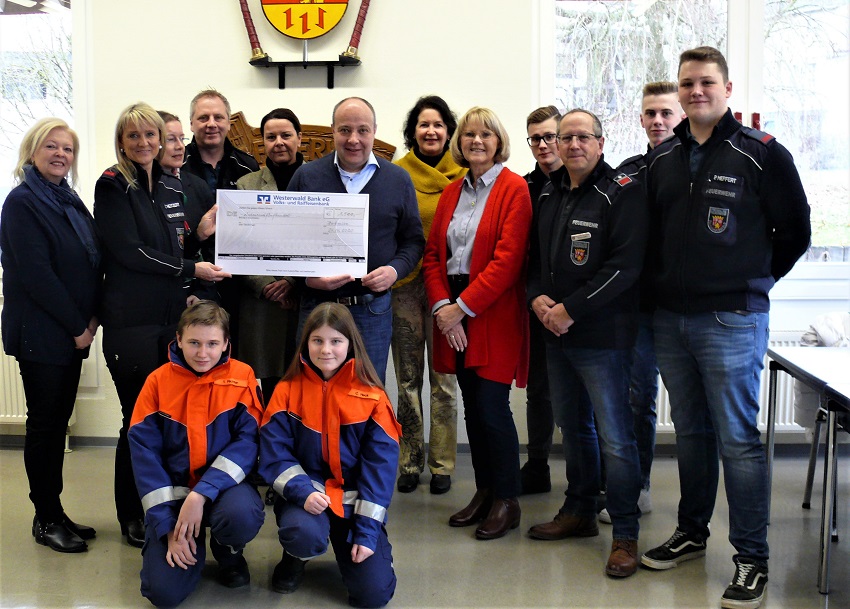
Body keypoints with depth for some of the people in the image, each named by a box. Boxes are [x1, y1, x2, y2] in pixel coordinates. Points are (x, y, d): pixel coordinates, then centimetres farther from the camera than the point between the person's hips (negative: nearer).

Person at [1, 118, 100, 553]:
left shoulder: (69, 201, 13)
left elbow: (92, 264, 13)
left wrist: (90, 319, -1)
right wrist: (77, 326, -15)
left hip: (72, 333, 7)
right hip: (40, 333, -7)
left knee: (58, 421, 12)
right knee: (44, 423, 1)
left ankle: (54, 513, 21)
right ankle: (46, 520, 11)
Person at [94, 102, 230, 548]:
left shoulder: (172, 187, 14)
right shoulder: (112, 187, -5)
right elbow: (128, 251, -13)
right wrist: (190, 269, -13)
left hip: (172, 315, 6)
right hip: (130, 321, -6)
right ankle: (132, 516, 15)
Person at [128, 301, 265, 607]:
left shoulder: (242, 376, -5)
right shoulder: (159, 381, -3)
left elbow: (248, 441, -13)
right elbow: (145, 452, -7)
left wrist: (201, 494, -25)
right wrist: (169, 525, -15)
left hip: (224, 484, 0)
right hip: (173, 489, 1)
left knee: (243, 515, -36)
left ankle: (228, 550, 3)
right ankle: (192, 542, 18)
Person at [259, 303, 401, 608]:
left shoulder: (372, 396, -3)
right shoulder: (288, 391, -2)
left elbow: (380, 465, -5)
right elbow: (275, 454, -6)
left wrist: (367, 530, -12)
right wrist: (303, 492, -24)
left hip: (354, 498, 1)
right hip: (306, 494, -1)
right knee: (304, 533, -36)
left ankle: (348, 542, 22)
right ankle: (295, 557, 4)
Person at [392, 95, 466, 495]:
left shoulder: (462, 175, 3)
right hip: (404, 283, 1)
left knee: (444, 378, 3)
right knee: (408, 377, 8)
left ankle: (442, 464, 13)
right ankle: (410, 462, 19)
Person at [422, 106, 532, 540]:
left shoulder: (513, 189, -6)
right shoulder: (451, 193, 14)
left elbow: (507, 260, -15)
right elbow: (433, 254, 10)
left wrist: (463, 307, -16)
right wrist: (441, 305, -6)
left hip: (493, 316, -6)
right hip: (453, 314, 6)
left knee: (492, 408, -5)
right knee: (472, 407, 11)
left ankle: (507, 501, 9)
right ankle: (484, 492, 22)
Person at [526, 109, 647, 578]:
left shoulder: (622, 193, -9)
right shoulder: (550, 195, 14)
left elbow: (624, 266, -18)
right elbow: (535, 255, 20)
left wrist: (571, 310, -18)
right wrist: (537, 297, -1)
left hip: (602, 334, -7)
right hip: (555, 332, 8)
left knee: (615, 436, -5)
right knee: (573, 426, 18)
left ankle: (625, 534, 5)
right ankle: (579, 512, 32)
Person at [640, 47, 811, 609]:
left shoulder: (762, 153, -5)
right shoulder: (663, 159, 11)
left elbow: (795, 230, 0)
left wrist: (751, 280, 5)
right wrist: (666, 283, 11)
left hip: (732, 319, -5)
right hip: (671, 318, 5)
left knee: (738, 438, -3)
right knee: (690, 432, 15)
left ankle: (752, 559, 7)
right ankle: (691, 534, 29)